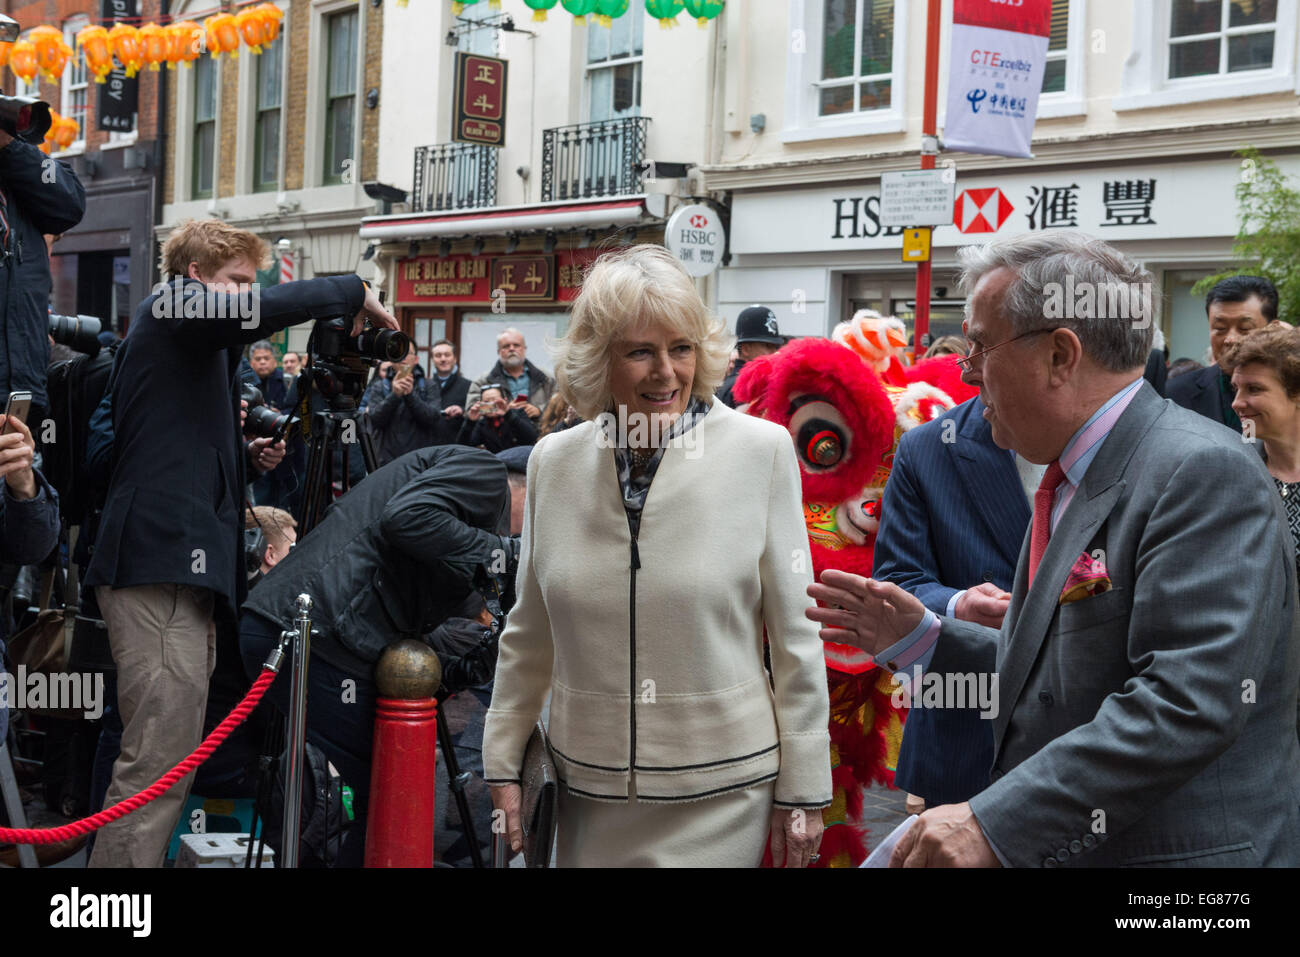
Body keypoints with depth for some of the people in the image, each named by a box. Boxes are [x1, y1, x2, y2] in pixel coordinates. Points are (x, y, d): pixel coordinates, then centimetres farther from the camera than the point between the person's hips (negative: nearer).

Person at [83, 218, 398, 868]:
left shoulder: (195, 344, 27)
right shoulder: (171, 310, -2)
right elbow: (274, 308, -19)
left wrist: (245, 457, 16)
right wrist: (355, 291, -3)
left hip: (179, 565, 10)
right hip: (163, 564, -10)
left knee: (167, 763, 10)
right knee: (159, 765, -13)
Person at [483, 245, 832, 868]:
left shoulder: (762, 452, -8)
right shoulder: (553, 461, 1)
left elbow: (796, 638, -4)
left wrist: (801, 791, -2)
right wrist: (503, 762, 11)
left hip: (718, 793, -3)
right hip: (588, 791, 3)